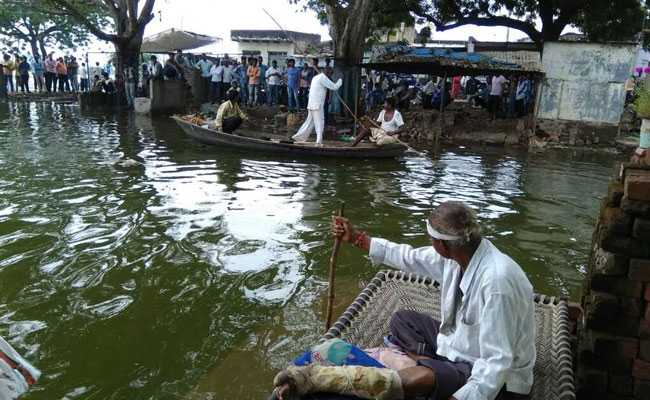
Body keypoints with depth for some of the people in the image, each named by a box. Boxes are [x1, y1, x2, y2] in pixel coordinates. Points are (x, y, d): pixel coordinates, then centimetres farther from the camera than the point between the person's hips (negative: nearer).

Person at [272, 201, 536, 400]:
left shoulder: (496, 281, -33)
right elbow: (408, 258, 6)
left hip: (496, 378, -8)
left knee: (418, 378, -34)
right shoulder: (457, 252, -9)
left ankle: (311, 376, -28)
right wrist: (356, 238, 8)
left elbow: (497, 363, -31)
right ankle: (435, 366, -6)